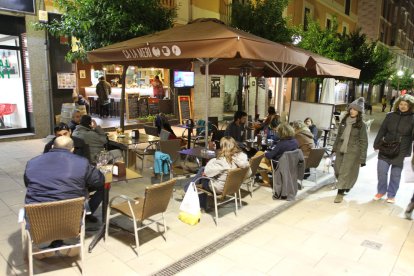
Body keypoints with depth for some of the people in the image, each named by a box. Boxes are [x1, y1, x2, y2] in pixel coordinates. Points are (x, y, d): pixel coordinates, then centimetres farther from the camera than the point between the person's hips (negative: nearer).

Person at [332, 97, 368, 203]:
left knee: (346, 173, -3)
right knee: (338, 171, 13)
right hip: (340, 150, 5)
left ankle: (340, 193, 8)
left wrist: (362, 158, -10)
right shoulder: (344, 121, 6)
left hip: (352, 152, -5)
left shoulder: (361, 125, -8)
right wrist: (334, 147, 16)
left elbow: (363, 142, -7)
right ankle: (346, 186, 40)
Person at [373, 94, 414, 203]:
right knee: (381, 171, 1)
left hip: (401, 152, -1)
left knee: (396, 174, 8)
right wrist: (377, 144, 7)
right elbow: (382, 131, 7)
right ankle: (381, 191, 23)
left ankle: (391, 195, 25)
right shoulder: (390, 116, 2)